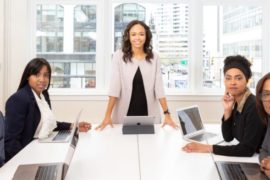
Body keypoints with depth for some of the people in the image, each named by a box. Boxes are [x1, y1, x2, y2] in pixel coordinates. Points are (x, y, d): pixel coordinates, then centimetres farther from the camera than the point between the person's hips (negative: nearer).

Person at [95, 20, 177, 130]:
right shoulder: (119, 56, -4)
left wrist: (167, 114, -7)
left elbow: (159, 87, -1)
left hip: (149, 115, 2)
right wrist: (107, 116, -15)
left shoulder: (154, 58, 2)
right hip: (124, 115, -1)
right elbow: (114, 87, -9)